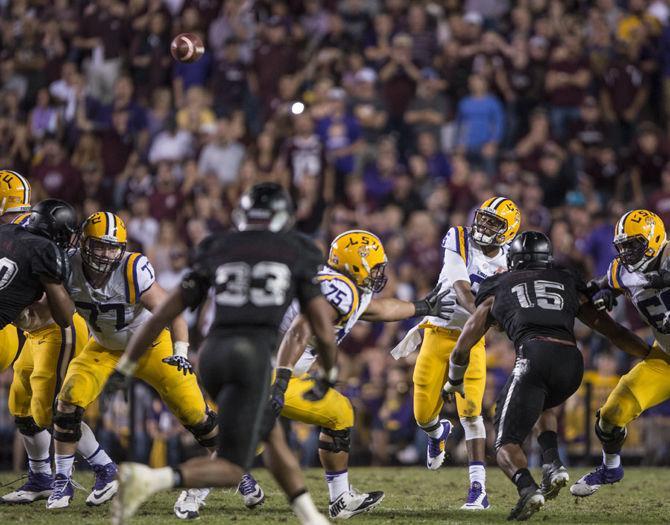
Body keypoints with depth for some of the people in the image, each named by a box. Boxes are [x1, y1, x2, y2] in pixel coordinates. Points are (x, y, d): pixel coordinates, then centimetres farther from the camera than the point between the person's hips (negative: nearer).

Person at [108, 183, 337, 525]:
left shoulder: (216, 252, 18)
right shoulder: (297, 256, 12)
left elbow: (163, 314, 14)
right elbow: (324, 331, 9)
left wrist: (124, 366, 21)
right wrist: (329, 372, 29)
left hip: (212, 354, 5)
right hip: (254, 355, -5)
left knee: (272, 437, 25)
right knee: (231, 470, -5)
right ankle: (150, 480, -29)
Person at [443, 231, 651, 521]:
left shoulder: (498, 288, 26)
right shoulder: (568, 283, 31)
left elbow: (463, 347, 32)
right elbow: (612, 330, 31)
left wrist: (454, 382, 50)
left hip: (535, 357, -3)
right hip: (572, 360, 3)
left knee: (507, 444, 4)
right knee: (543, 405, 36)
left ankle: (527, 488, -27)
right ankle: (552, 463, 12)